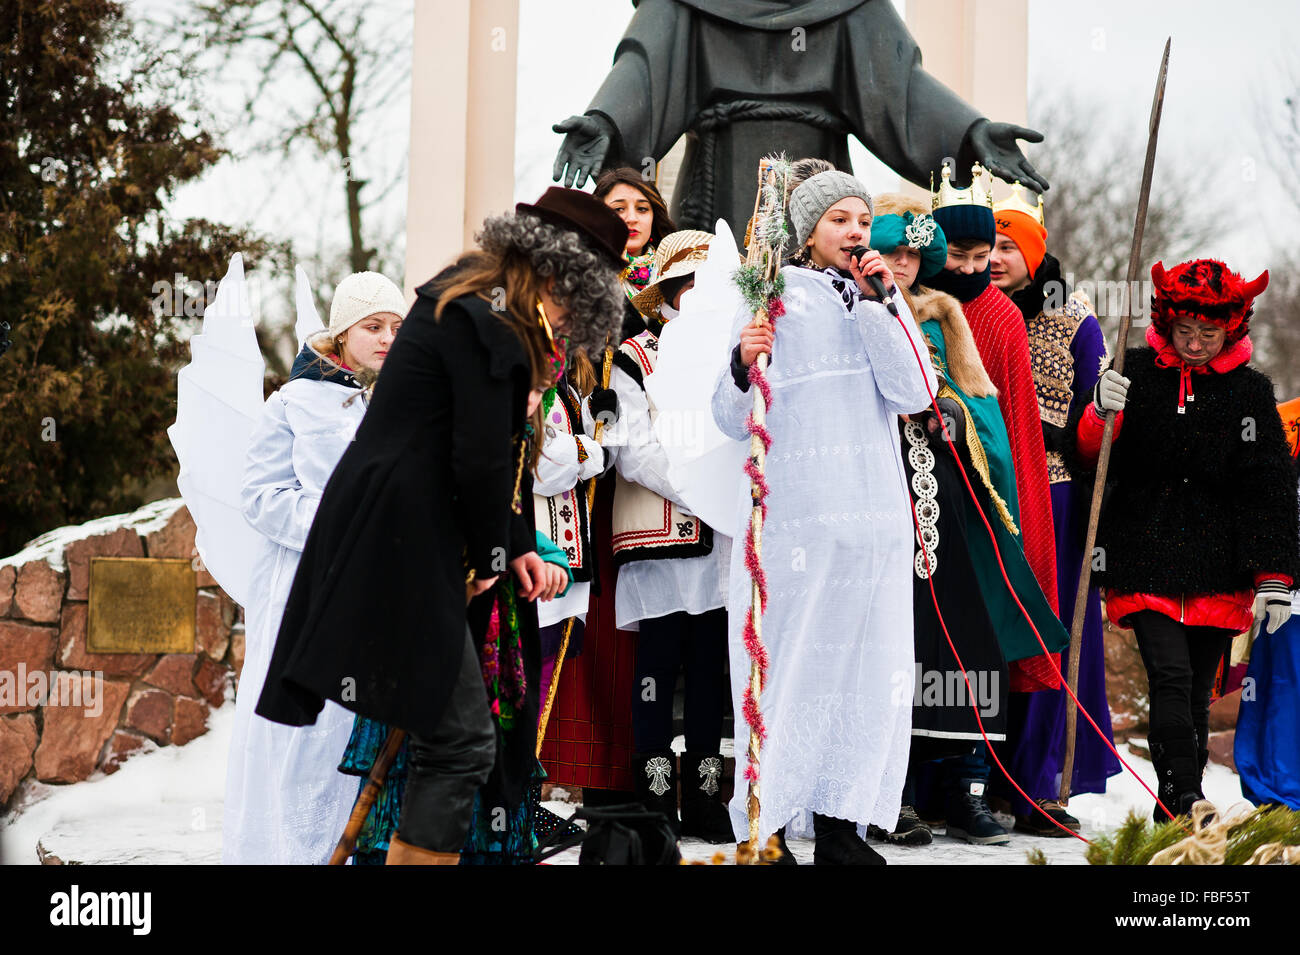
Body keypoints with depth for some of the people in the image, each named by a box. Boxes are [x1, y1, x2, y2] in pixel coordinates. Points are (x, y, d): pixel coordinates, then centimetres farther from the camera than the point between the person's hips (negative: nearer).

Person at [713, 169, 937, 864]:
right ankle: (764, 828, -2)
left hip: (874, 512, 5)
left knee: (864, 664, 4)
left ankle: (840, 824, 11)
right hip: (795, 512, -4)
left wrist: (880, 305, -5)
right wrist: (743, 365, -22)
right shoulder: (776, 297, 4)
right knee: (790, 663, -7)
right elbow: (735, 420, -2)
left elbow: (914, 394, 1)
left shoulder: (880, 301, 17)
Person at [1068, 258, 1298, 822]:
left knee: (1198, 694, 7)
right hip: (1145, 560, -2)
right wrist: (1100, 413, -18)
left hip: (1217, 570, 2)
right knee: (1171, 678, -17)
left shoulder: (1249, 391, 5)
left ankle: (1175, 816, 17)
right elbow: (1084, 460, 3)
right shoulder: (1135, 373, 3)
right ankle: (1184, 803, -19)